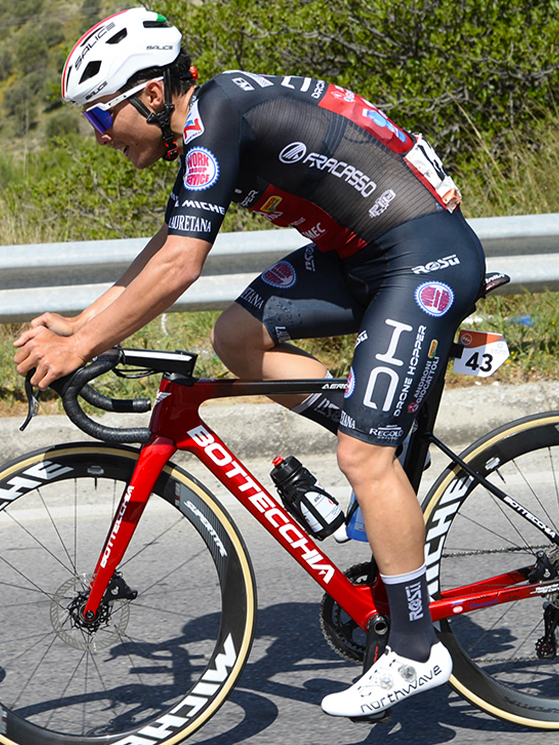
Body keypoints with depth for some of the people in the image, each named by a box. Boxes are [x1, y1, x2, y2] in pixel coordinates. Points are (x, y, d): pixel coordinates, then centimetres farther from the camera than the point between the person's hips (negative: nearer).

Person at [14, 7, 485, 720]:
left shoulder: (219, 114, -19)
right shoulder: (206, 128, 11)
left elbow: (177, 268, -23)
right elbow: (161, 253, 20)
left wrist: (79, 348, -15)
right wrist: (79, 323, 15)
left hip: (428, 256, -10)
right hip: (363, 255, 10)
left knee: (362, 455, -11)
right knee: (238, 335, 4)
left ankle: (416, 653, 0)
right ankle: (392, 446, 12)